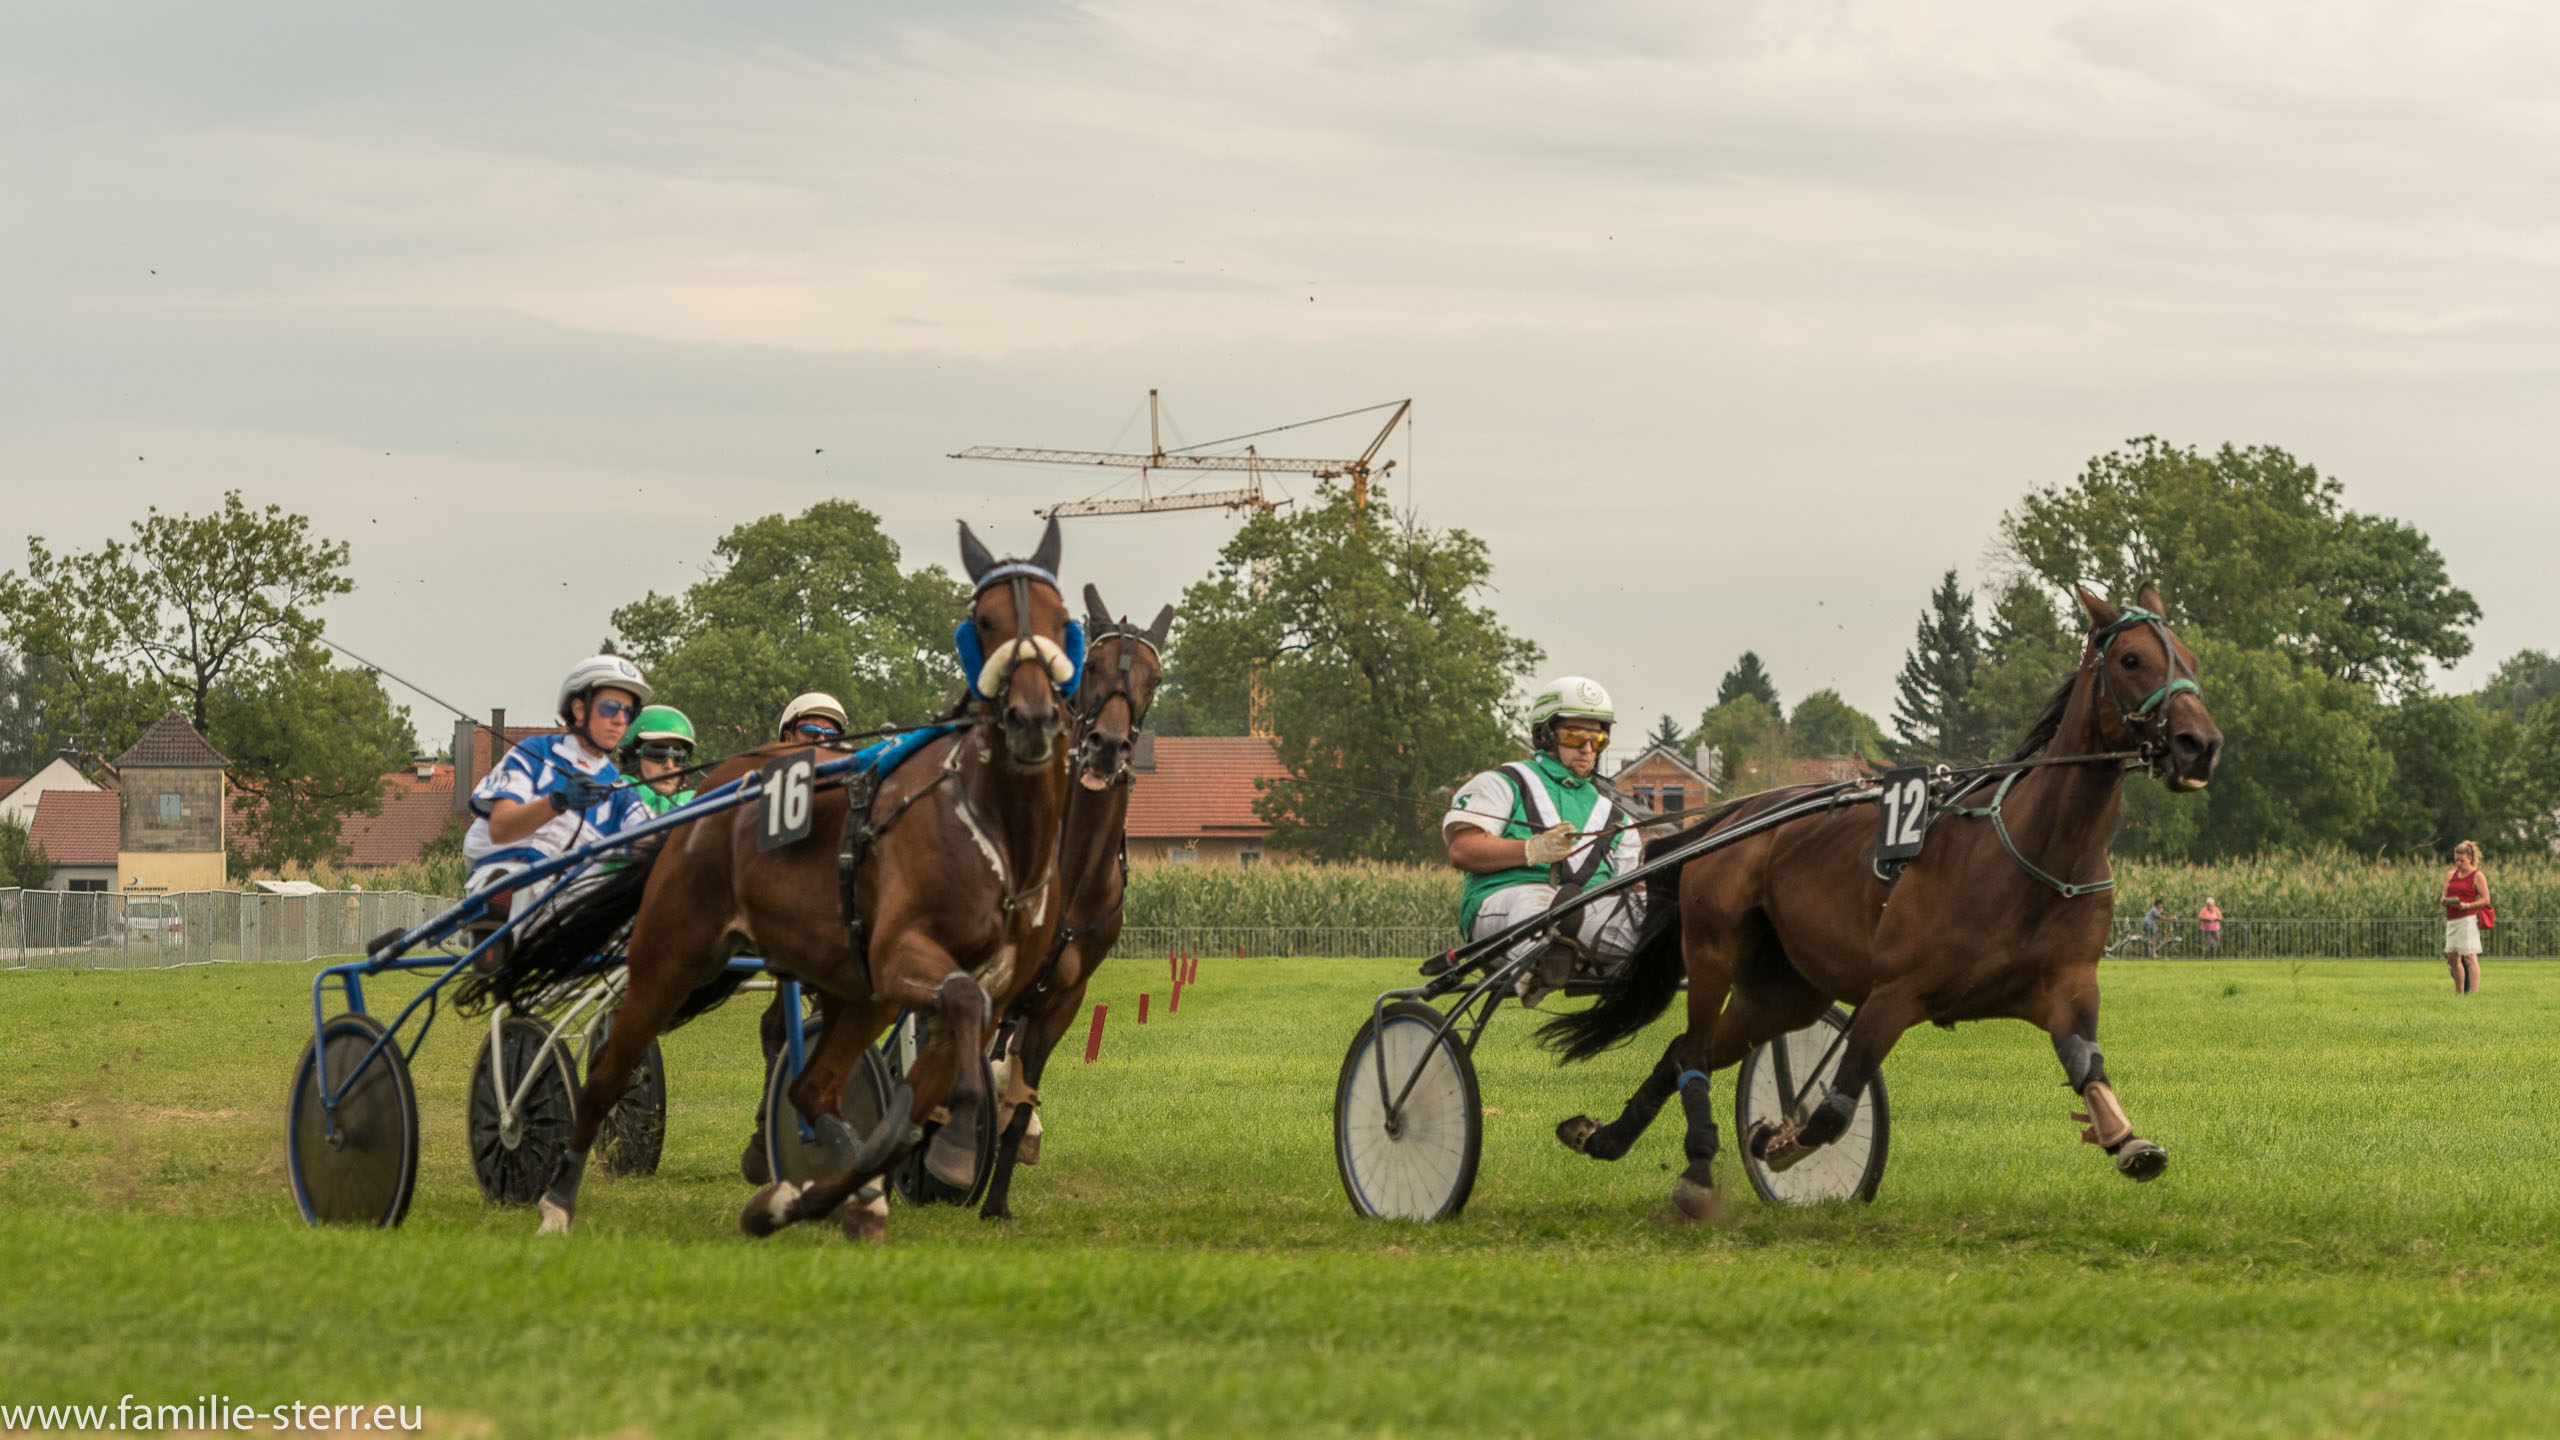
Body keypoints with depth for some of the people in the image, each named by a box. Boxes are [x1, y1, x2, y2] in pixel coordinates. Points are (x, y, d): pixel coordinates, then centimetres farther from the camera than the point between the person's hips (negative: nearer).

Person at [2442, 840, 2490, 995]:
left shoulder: (2477, 876, -2)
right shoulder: (2451, 876, 17)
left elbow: (2486, 900, -6)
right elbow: (2444, 897, 18)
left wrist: (2467, 905, -19)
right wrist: (2446, 901, -6)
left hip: (2468, 918, -7)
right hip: (2452, 921, 7)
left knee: (2469, 957, -12)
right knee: (2453, 957, 10)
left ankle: (2474, 992, -15)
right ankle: (2459, 993, 20)